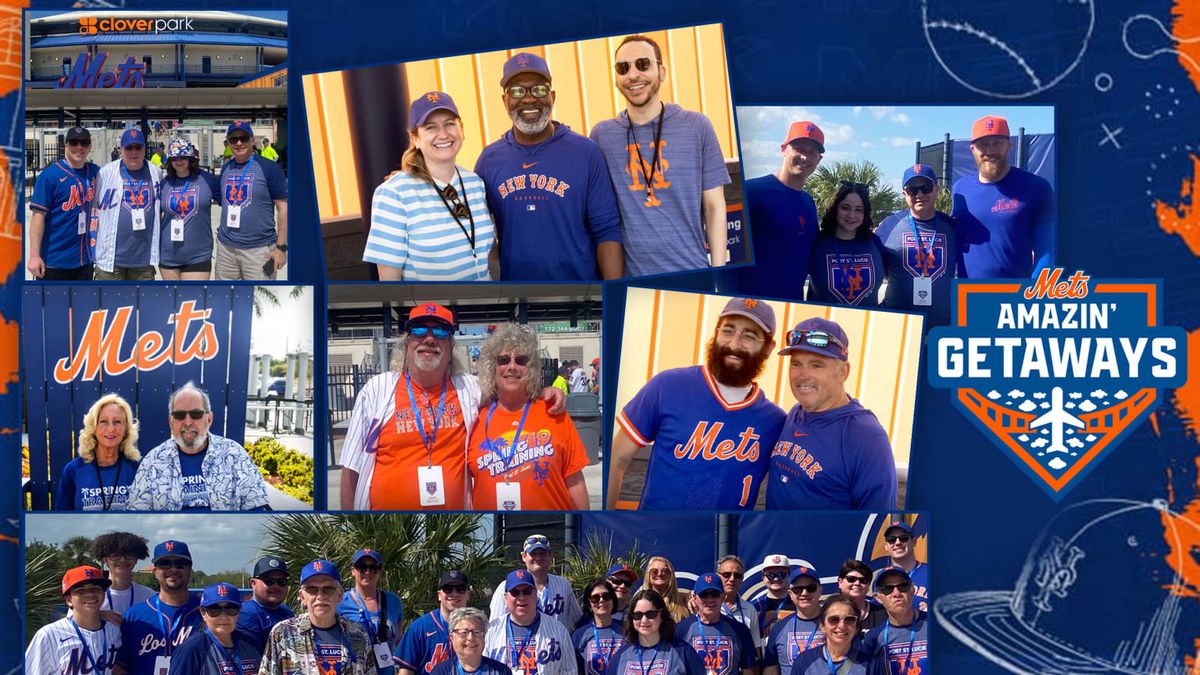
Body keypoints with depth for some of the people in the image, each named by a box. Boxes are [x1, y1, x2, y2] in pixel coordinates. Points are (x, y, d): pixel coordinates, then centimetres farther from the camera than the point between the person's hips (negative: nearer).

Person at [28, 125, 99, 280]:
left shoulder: (95, 172, 6)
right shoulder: (49, 175, -10)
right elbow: (38, 216, -14)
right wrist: (34, 255, -19)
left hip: (84, 260, 5)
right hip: (54, 262, -5)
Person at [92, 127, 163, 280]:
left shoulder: (156, 173, 7)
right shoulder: (106, 173, -3)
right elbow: (95, 210, 2)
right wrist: (93, 245, -1)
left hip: (144, 257, 3)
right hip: (111, 255, -3)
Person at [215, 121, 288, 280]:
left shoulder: (269, 168, -5)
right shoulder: (226, 168, 12)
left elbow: (283, 208, -6)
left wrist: (281, 247, -11)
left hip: (259, 248, -6)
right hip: (226, 247, 6)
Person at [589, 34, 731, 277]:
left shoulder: (696, 127, 1)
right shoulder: (602, 135, 4)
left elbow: (714, 206, 3)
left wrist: (719, 272, -2)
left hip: (692, 273, -1)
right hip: (630, 275, 1)